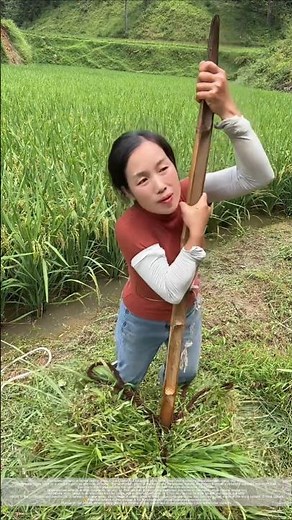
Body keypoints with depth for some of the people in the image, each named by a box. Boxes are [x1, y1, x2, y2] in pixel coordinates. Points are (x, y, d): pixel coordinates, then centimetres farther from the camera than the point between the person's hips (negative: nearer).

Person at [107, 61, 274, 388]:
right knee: (128, 379, 28)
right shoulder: (129, 227, -36)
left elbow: (259, 176, -37)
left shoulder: (190, 192, -25)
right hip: (143, 321, -3)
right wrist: (196, 233, -39)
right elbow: (171, 290, -38)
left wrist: (227, 110, -49)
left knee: (185, 375, 31)